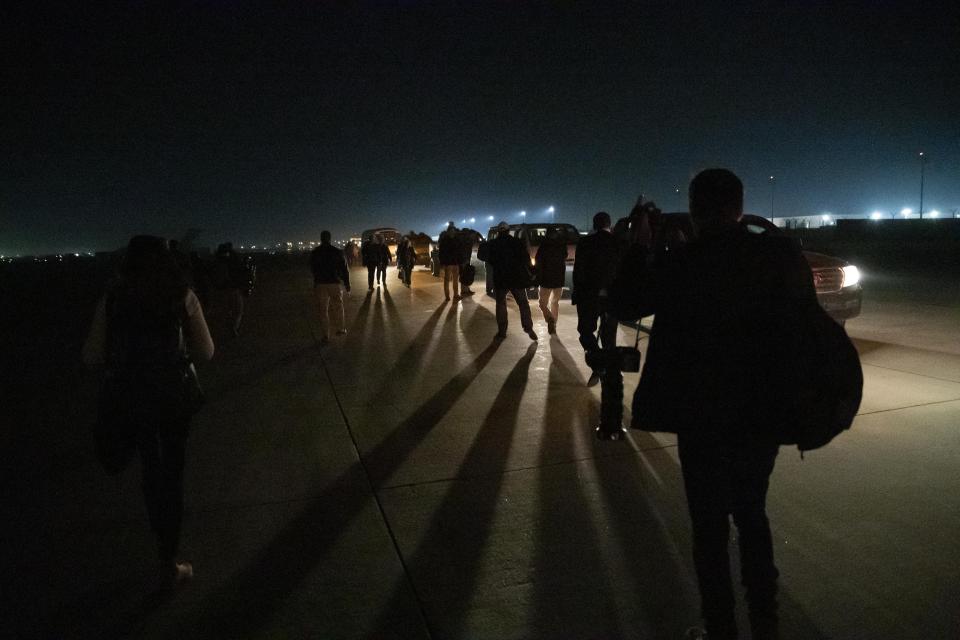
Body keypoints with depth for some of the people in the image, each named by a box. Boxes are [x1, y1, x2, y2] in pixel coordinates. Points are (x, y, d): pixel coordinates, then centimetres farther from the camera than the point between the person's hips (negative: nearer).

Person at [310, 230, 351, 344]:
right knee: (338, 307, 17)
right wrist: (347, 284, 3)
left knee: (323, 310, 6)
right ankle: (340, 329, 28)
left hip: (320, 284, 1)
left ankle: (325, 336, 5)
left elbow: (312, 270, 11)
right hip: (335, 283, 0)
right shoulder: (337, 252, -6)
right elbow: (344, 269, -5)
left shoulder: (314, 253, -2)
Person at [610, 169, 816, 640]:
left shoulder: (679, 264, -16)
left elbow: (624, 305, -3)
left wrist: (640, 247, 5)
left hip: (703, 419, -4)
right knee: (752, 515, 22)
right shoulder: (782, 256, -5)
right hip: (764, 416, 5)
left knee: (710, 527, 10)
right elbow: (806, 321, 4)